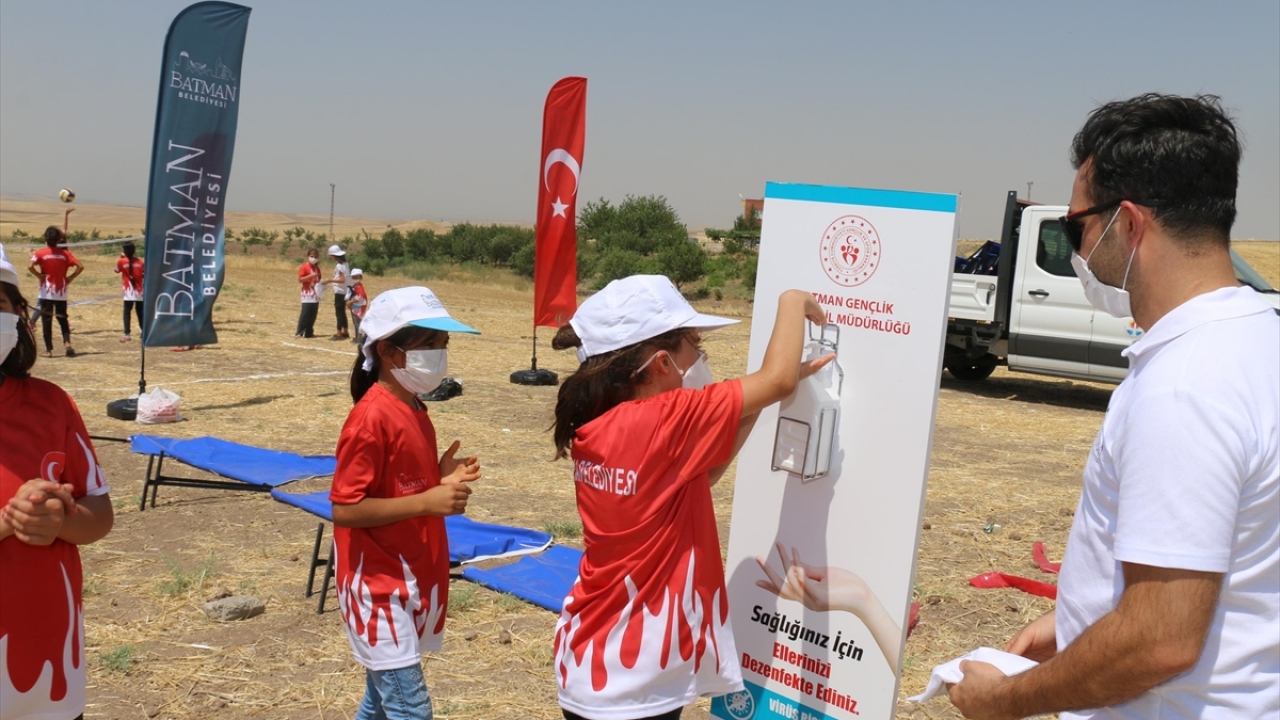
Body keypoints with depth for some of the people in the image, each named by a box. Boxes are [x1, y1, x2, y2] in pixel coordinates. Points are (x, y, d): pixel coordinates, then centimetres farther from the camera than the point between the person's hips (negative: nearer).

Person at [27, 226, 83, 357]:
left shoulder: (40, 253, -5)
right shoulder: (65, 253, 0)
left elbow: (30, 267, -20)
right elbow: (80, 266, -6)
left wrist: (39, 276, -6)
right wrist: (70, 277, 1)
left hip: (46, 292, -2)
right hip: (61, 293, 2)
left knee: (46, 321, 4)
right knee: (62, 319, 13)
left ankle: (49, 349, 4)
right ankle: (67, 342, -7)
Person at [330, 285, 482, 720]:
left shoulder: (414, 411, 9)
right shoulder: (372, 418, -19)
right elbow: (345, 509, -22)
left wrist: (440, 482, 0)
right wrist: (428, 502, -25)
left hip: (410, 583, 9)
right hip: (379, 588, -9)